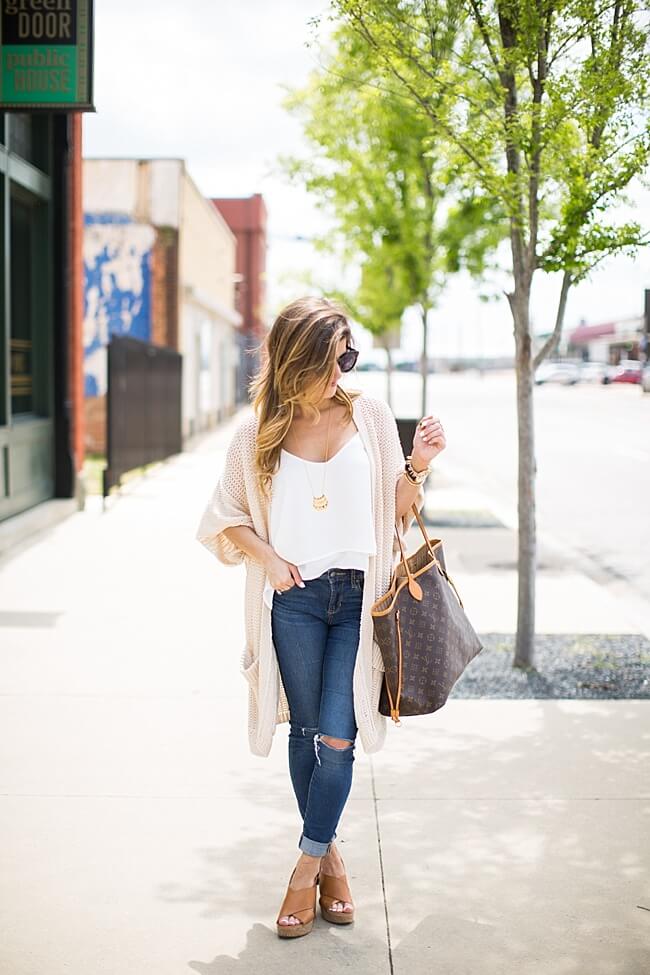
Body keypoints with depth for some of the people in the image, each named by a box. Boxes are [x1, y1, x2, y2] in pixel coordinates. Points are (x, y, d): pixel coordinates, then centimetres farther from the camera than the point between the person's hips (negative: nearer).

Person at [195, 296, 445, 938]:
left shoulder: (371, 416, 0)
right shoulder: (258, 432, 0)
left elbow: (396, 510, 6)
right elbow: (224, 517, 9)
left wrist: (418, 465, -12)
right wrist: (268, 560, -6)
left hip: (360, 596, 0)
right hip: (295, 600, 1)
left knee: (336, 739, -5)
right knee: (306, 734, 9)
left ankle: (307, 869, 9)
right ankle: (330, 860, 27)